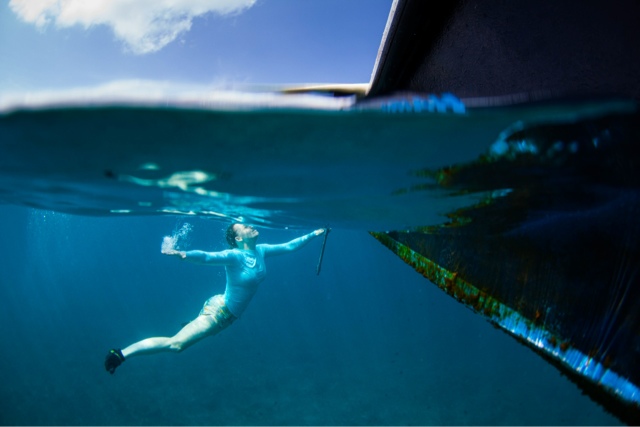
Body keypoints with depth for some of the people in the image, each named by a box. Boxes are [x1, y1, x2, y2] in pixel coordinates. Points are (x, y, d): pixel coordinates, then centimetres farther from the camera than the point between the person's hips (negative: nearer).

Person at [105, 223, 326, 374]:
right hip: (218, 310, -8)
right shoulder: (234, 256, -23)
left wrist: (313, 234, 11)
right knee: (176, 344, -11)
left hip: (229, 314, 8)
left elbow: (288, 246, 8)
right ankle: (121, 354, -5)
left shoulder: (261, 251, -2)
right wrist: (183, 254, -57)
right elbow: (208, 257, -39)